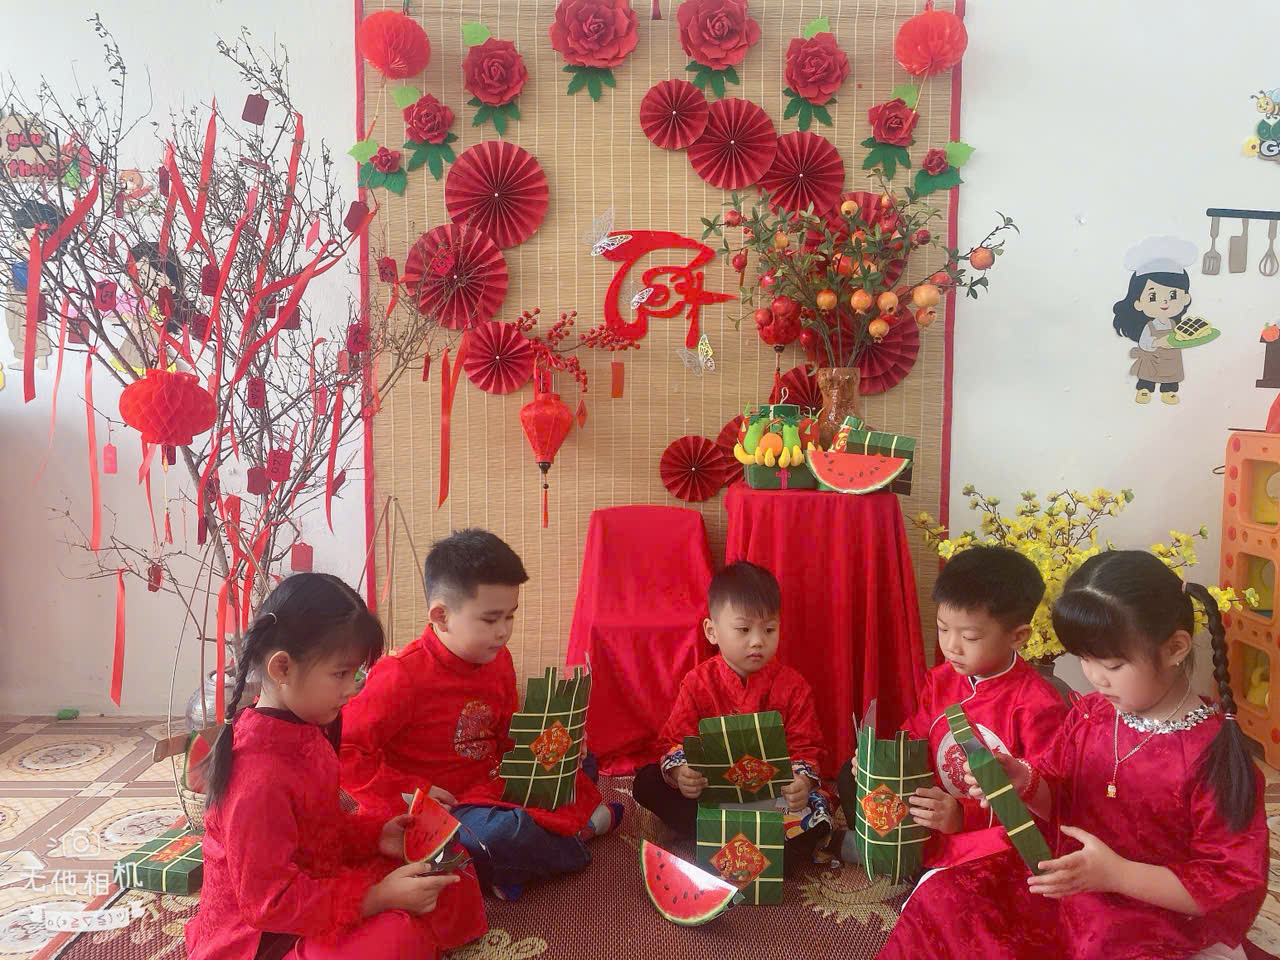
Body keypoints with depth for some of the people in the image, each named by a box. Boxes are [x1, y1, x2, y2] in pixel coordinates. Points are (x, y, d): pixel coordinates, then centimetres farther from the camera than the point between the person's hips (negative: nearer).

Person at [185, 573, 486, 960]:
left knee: (457, 887, 6)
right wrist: (377, 899, -27)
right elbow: (269, 901, -26)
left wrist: (375, 835, -2)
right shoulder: (260, 777, -29)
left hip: (313, 891, 9)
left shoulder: (305, 731, 1)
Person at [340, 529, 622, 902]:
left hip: (497, 784, 9)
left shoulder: (499, 661, 3)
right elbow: (345, 749, -22)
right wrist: (410, 794, -23)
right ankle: (576, 835, -3)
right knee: (501, 834, -36)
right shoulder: (402, 676, -21)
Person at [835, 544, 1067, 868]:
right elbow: (914, 745, 15)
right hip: (935, 814, 6)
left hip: (994, 827, -6)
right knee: (852, 776, 3)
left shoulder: (1039, 706, -16)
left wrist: (964, 816, -30)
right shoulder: (940, 680, 3)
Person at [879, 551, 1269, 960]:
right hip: (1062, 885, 5)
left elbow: (1237, 887, -17)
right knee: (940, 898, -5)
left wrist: (1117, 875, -27)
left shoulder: (1216, 754, -19)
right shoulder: (1089, 714, -1)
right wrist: (1025, 783, -13)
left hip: (1152, 920, -5)